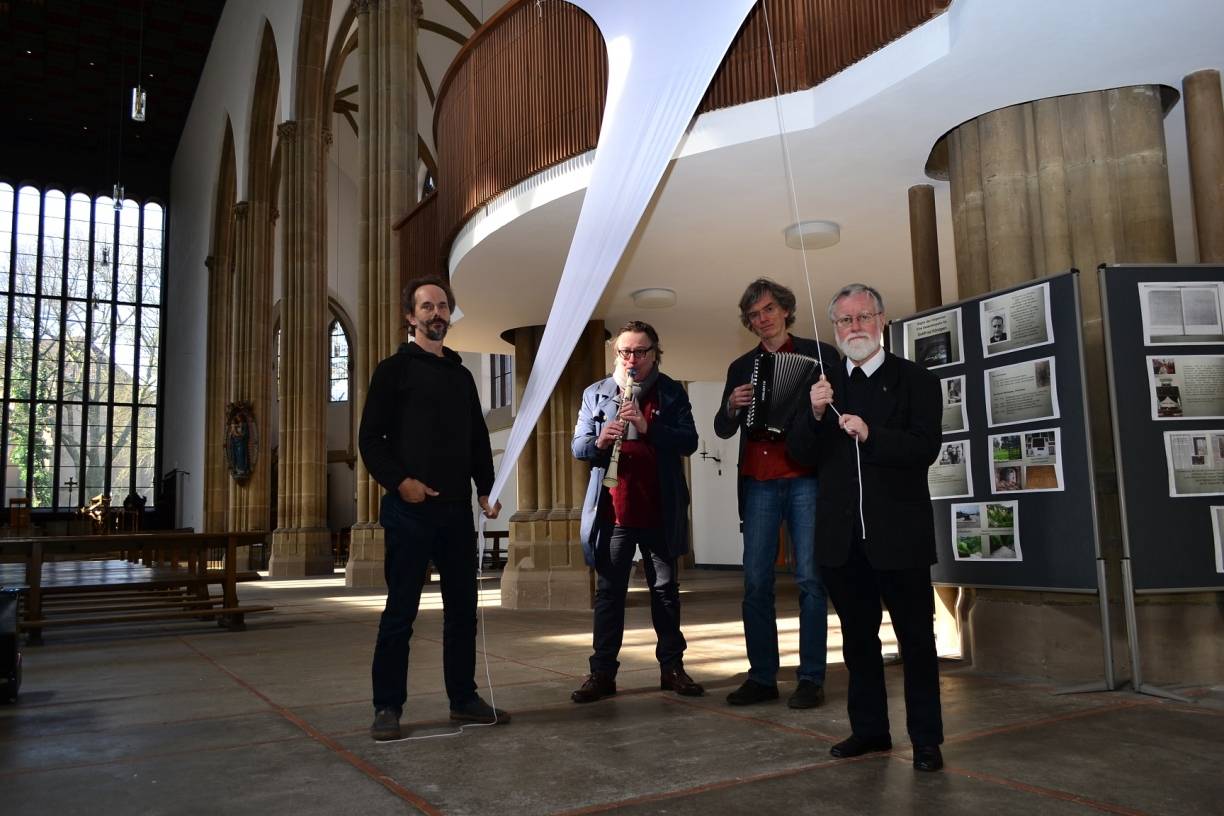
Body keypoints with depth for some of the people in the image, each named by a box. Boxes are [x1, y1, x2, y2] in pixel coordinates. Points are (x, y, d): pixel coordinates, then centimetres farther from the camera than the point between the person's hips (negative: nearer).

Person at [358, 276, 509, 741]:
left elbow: (478, 439, 19)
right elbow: (371, 438, -4)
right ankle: (387, 707, 9)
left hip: (456, 510, 6)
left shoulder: (461, 375, 17)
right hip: (410, 510, -5)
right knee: (401, 611, -1)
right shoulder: (395, 370, 1)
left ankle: (464, 698, 21)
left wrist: (486, 489, 6)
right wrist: (400, 481, -17)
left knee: (462, 607, 10)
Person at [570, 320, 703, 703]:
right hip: (612, 510, 0)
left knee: (665, 589, 10)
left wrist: (648, 427, -20)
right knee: (609, 591, 4)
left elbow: (689, 441, -6)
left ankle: (672, 667, 20)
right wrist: (599, 442, -18)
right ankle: (602, 672, 10)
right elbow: (578, 446, 4)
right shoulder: (595, 393, 8)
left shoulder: (671, 393, 4)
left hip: (660, 511, 0)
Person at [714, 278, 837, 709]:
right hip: (759, 483, 3)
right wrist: (732, 406, -7)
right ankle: (762, 677, 9)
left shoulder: (820, 354, 7)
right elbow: (723, 429, 13)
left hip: (807, 478, -3)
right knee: (756, 582, 1)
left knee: (810, 579, -2)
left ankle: (811, 678, 5)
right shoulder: (741, 368, 16)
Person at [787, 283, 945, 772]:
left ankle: (926, 739, 15)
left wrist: (870, 434, -26)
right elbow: (799, 453, 4)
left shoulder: (915, 381, -1)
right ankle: (869, 728, 26)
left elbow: (926, 448, -12)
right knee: (858, 637, 14)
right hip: (843, 538, 4)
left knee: (916, 637, 5)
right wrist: (815, 415, -14)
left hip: (898, 534, -4)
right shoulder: (825, 385, 10)